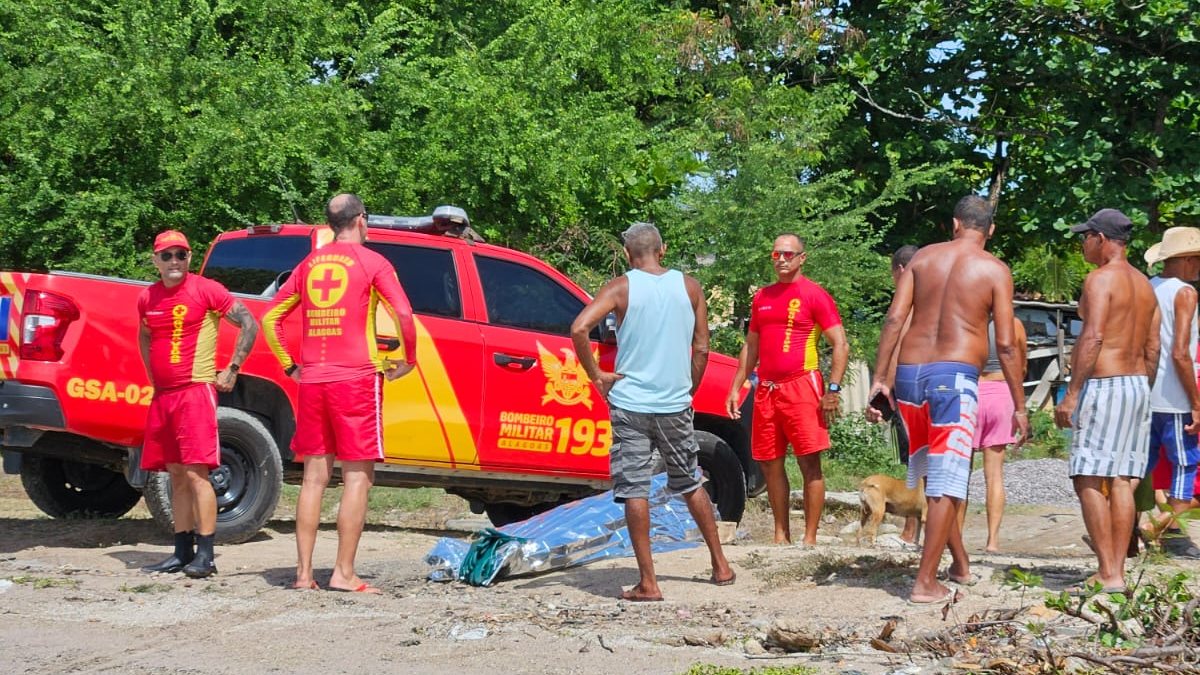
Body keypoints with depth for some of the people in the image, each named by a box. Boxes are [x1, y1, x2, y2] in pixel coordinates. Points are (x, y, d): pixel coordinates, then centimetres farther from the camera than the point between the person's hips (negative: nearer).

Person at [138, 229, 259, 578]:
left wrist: (232, 370, -6)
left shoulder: (206, 290, -6)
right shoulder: (147, 298, 12)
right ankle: (182, 552, 14)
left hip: (195, 391, -6)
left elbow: (249, 324, -5)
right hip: (162, 395, 7)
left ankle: (205, 555, -12)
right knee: (177, 475, 9)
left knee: (195, 473, -12)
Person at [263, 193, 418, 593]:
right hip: (356, 380, -5)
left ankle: (304, 572, 6)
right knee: (358, 477, -2)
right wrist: (408, 361, -1)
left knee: (314, 476, 8)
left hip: (312, 381, 5)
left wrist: (290, 366, 17)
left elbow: (271, 318, 14)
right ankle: (344, 573, -7)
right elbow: (404, 314, -14)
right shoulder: (371, 262, -2)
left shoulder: (309, 264, 13)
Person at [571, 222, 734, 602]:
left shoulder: (622, 288, -5)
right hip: (675, 405, 3)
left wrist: (596, 376, -9)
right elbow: (701, 349, 4)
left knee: (634, 491, 0)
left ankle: (648, 582, -3)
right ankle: (721, 566, 25)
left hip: (630, 403, -3)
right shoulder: (689, 287, 3)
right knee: (690, 485, 19)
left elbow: (579, 328, -19)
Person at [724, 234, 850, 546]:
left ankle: (810, 538, -6)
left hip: (801, 386, -7)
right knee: (770, 464, 8)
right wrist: (736, 387, 16)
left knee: (810, 463, -7)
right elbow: (751, 347, 23)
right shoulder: (762, 297, 16)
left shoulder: (815, 295, -3)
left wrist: (833, 389, -16)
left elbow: (841, 346, -7)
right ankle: (781, 536, 16)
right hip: (766, 389, 7)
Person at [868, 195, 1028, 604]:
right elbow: (1005, 345, -3)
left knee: (936, 476, 19)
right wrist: (1019, 406, 3)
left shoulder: (923, 258, 10)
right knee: (946, 485, -1)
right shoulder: (995, 271, 1)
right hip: (955, 376, -4)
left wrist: (879, 379, 3)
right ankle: (925, 583, -4)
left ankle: (960, 563, 31)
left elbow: (894, 319, 1)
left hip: (910, 373, 4)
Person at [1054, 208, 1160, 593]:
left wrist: (1071, 394, -20)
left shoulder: (1101, 279, -10)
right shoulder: (1144, 285, 17)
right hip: (1138, 385, 9)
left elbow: (1093, 338, -20)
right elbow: (1153, 350, 17)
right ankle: (1117, 571, 6)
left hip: (1103, 385, -9)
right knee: (1121, 481, 8)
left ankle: (1108, 575, -12)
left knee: (1089, 481, -7)